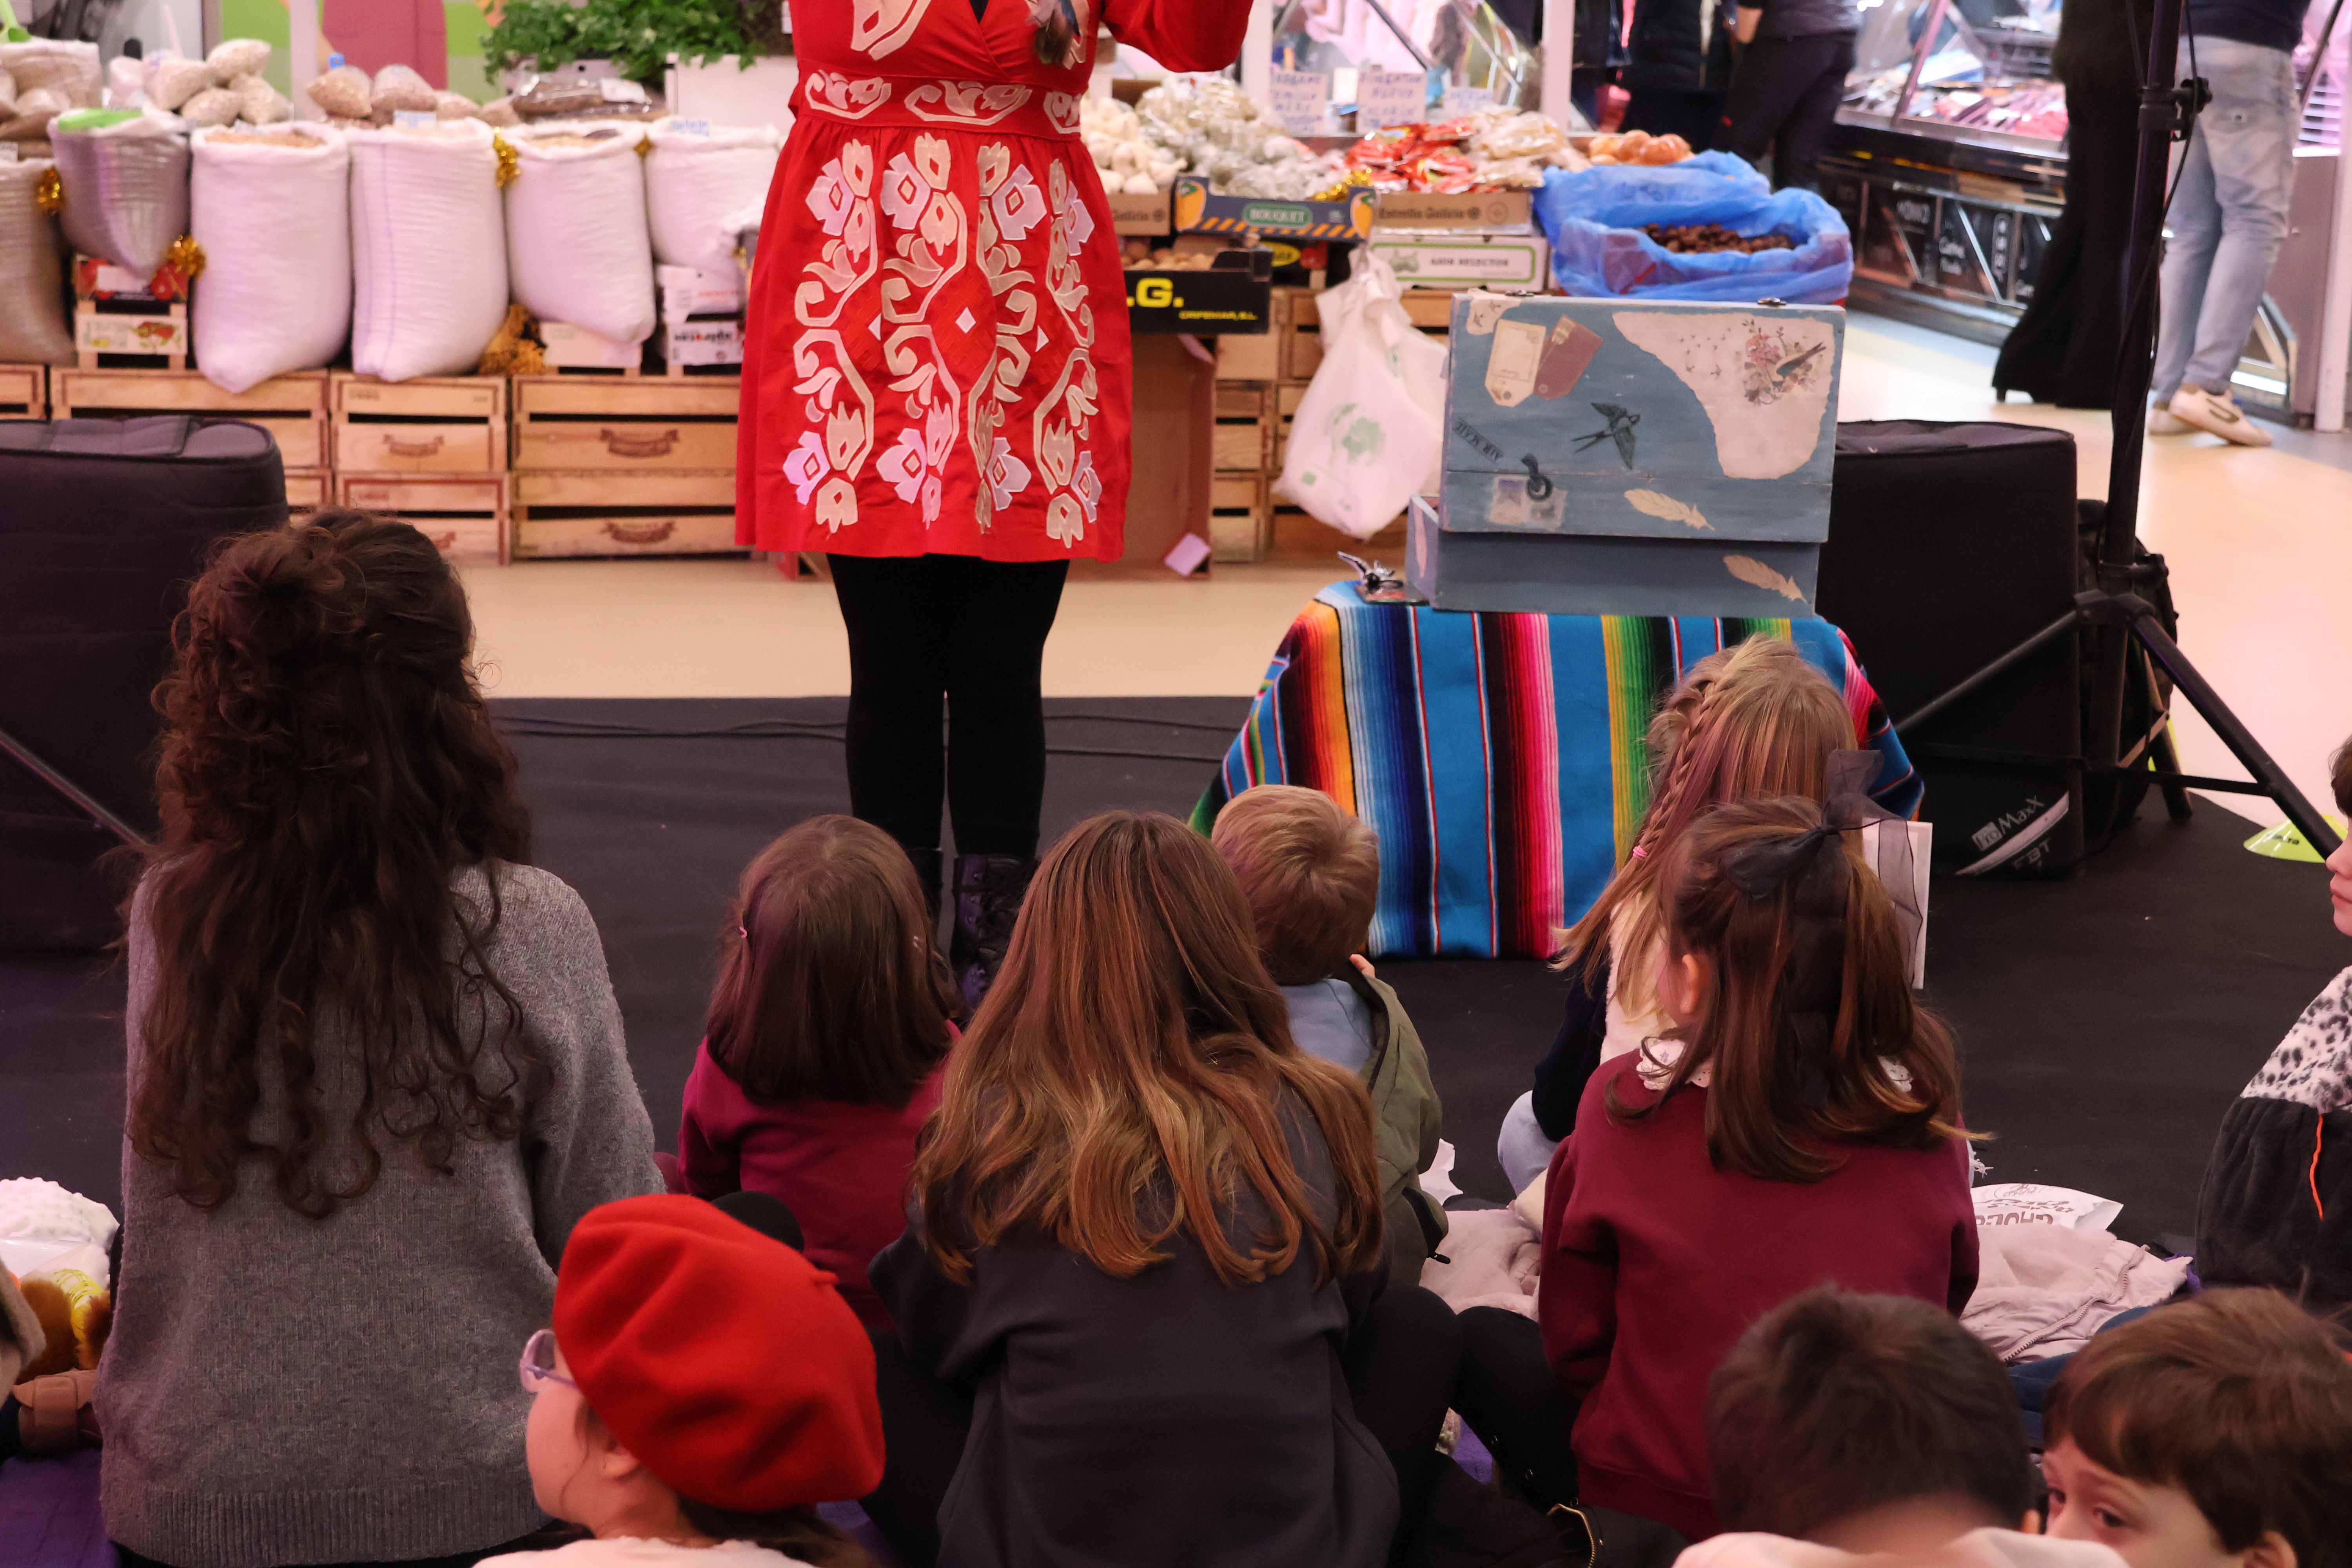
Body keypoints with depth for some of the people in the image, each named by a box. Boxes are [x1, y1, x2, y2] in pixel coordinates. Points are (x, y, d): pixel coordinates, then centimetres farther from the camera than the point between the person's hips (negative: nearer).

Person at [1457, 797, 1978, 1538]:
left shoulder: (1628, 1106, -15)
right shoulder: (1923, 1120, -9)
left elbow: (1573, 1345, -3)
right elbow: (1947, 1301, 8)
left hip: (1661, 1506, -4)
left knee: (1483, 1338, 20)